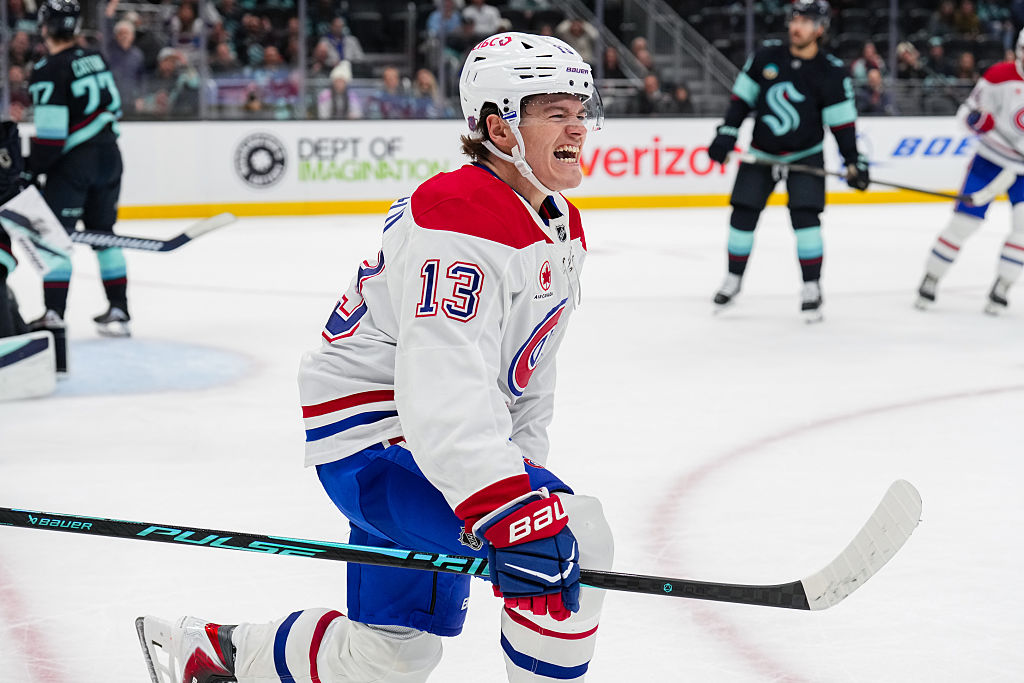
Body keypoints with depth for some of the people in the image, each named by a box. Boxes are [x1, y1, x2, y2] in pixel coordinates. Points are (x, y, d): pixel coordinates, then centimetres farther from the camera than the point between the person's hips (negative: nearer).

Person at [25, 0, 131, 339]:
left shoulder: (49, 72, -15)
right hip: (108, 157, 7)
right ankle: (118, 311, 13)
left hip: (74, 162, -7)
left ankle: (54, 311, -6)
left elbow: (50, 132, -18)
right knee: (103, 232, 14)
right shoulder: (95, 59, 7)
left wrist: (34, 169, -7)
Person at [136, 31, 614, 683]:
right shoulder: (459, 220, -26)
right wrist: (516, 513, -45)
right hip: (376, 434, -10)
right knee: (574, 537, -25)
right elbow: (442, 395, -37)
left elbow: (530, 369, 20)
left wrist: (524, 467, 16)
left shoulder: (562, 227, 7)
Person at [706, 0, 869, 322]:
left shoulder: (831, 73, -11)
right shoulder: (765, 58, -5)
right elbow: (742, 99, 2)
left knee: (805, 216, -15)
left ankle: (811, 287, -5)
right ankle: (734, 278, 21)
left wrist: (854, 162, -12)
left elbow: (842, 122, -8)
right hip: (761, 153, 3)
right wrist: (726, 135, -6)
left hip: (805, 156, -3)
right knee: (743, 215, 2)